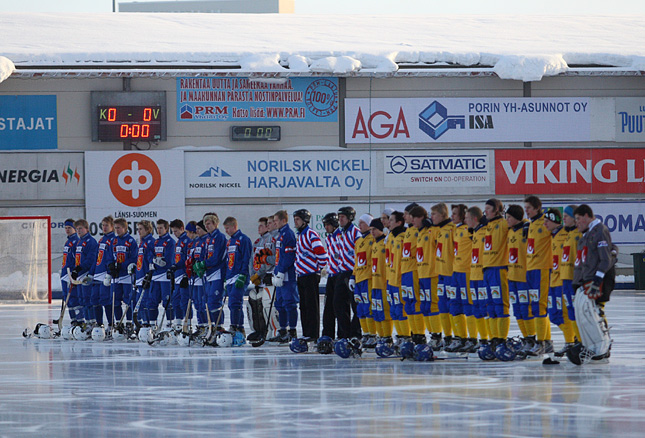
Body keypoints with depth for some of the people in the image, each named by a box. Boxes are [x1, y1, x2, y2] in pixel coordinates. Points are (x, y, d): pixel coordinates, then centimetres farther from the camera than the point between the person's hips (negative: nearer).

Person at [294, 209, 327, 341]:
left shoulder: (311, 235, -12)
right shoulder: (299, 236, 18)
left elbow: (321, 253, -17)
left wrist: (321, 268, -7)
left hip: (311, 275, -10)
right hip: (301, 276, 10)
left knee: (312, 306, -9)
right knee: (303, 306, 10)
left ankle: (313, 334, -10)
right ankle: (306, 334, 13)